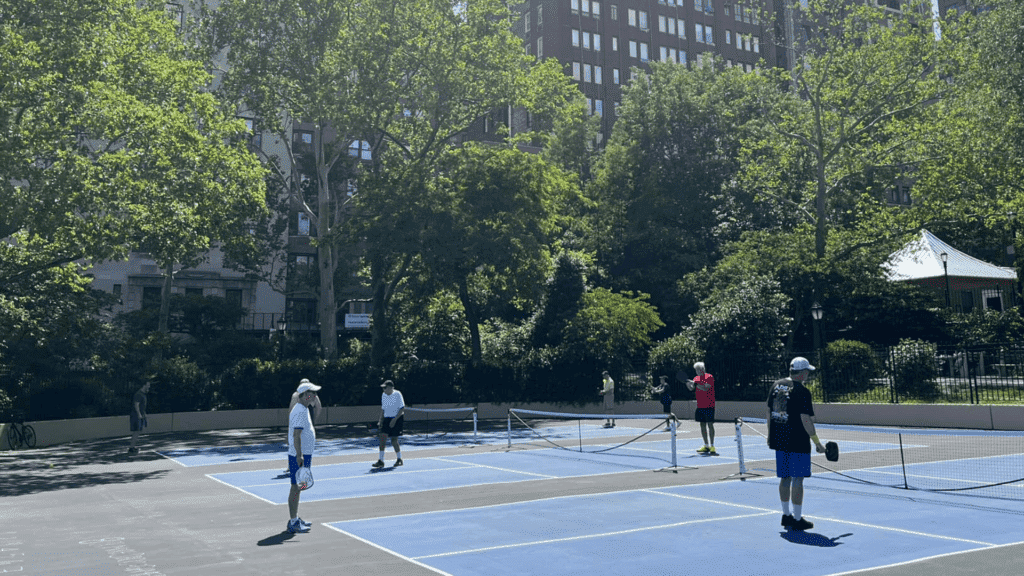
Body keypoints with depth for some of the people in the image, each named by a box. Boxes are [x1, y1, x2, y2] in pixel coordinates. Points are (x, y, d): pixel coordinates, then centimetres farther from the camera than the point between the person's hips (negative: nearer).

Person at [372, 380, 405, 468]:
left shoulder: (397, 394, -10)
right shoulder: (383, 395, 8)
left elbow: (402, 408, -11)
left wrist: (395, 419, -18)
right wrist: (381, 420, 8)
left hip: (397, 419, -5)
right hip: (387, 419, 5)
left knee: (394, 440, -4)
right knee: (383, 437, -9)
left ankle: (399, 459, 16)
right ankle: (381, 461, -9)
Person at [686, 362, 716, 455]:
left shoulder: (709, 377, -8)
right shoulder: (696, 378, 13)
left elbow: (706, 388, -19)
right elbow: (691, 388, 6)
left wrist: (695, 384, -24)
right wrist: (688, 383, -12)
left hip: (709, 405, -7)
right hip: (700, 406, 7)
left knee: (710, 424, -8)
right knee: (702, 425, 8)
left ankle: (712, 446, -8)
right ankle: (706, 446, 15)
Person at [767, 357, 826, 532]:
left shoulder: (776, 385, 6)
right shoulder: (802, 391, -15)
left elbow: (769, 411, 12)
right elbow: (806, 419, -17)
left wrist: (771, 434, 21)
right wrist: (817, 442, -9)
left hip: (779, 440, 7)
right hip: (798, 442, -7)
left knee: (785, 478, 15)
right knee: (797, 479, 0)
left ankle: (786, 515, 24)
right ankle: (797, 519, 5)